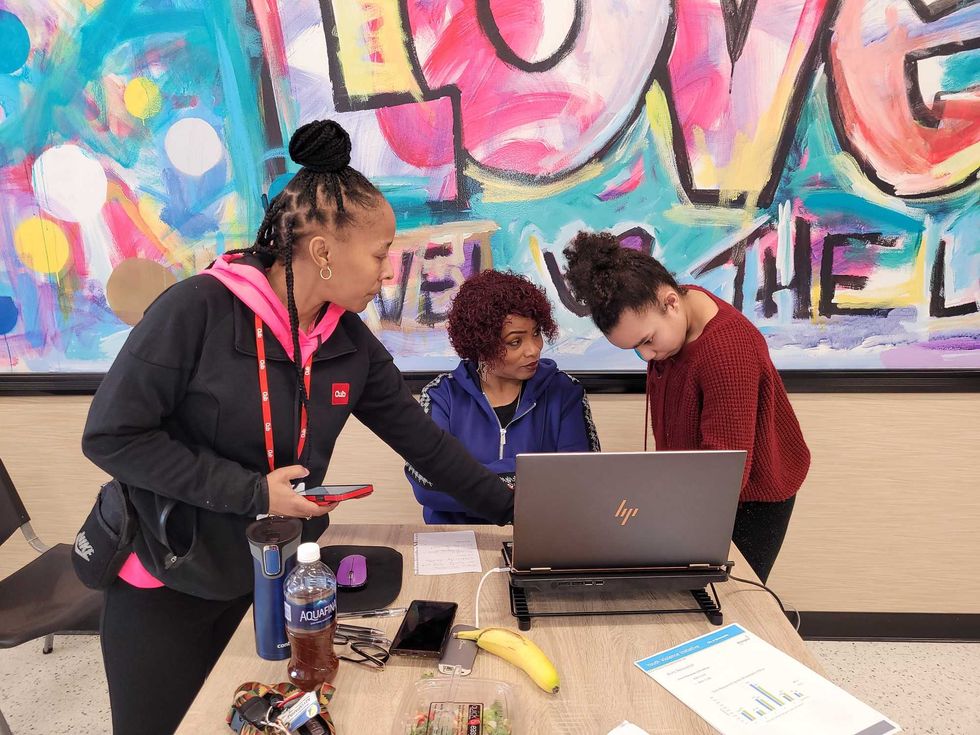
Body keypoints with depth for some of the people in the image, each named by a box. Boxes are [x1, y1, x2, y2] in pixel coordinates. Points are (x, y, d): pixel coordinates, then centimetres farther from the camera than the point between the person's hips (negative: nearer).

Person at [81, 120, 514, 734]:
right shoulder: (198, 310, -22)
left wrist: (513, 511, -1)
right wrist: (252, 492, -24)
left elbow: (424, 440, 0)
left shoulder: (351, 342, -6)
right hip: (166, 584, -4)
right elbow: (112, 436, -20)